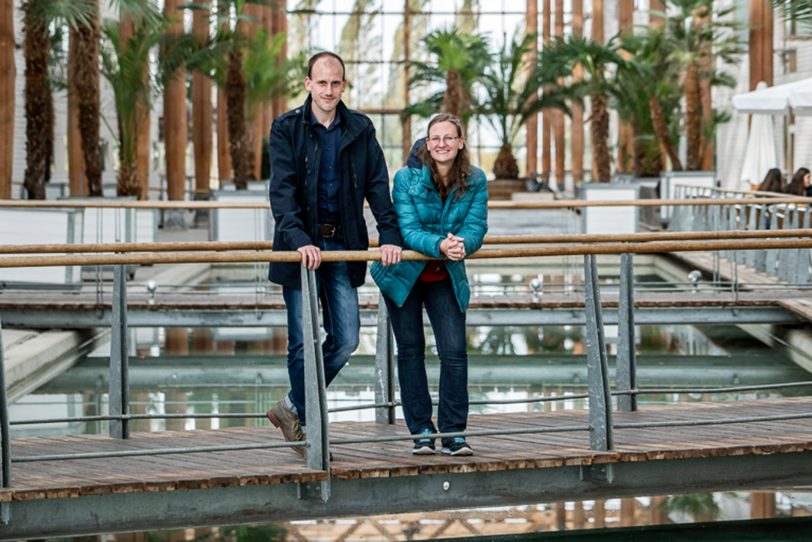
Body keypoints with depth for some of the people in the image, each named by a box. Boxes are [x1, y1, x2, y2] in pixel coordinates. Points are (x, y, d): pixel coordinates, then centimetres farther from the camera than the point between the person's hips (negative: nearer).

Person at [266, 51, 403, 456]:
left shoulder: (360, 130, 6)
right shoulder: (286, 129, -3)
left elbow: (377, 186, 5)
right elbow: (282, 190, -12)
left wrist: (389, 235, -8)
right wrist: (299, 239, -26)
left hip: (343, 246, 3)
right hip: (301, 246, -3)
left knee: (346, 340, 1)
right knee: (304, 343, -1)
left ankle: (292, 407, 20)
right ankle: (308, 426, 14)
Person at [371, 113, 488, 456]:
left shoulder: (475, 181, -9)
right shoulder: (406, 179, -16)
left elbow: (476, 228, -15)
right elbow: (408, 230, -22)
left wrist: (462, 244, -38)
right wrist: (440, 245, -40)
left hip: (447, 277, 1)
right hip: (404, 274, -1)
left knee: (454, 351, -10)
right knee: (411, 351, 6)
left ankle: (454, 432, 1)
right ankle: (421, 432, 16)